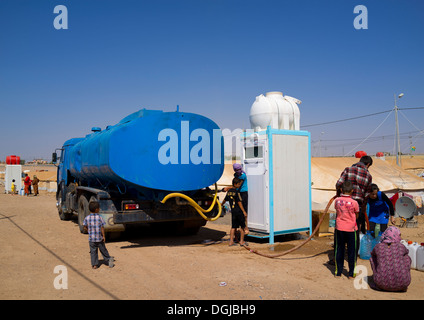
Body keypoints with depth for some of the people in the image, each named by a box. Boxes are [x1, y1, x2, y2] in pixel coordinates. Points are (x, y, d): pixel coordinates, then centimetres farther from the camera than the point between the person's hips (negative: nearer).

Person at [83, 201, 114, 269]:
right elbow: (102, 228, -11)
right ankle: (108, 259, 16)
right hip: (99, 238, -1)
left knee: (93, 251, 10)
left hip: (91, 238, 2)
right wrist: (103, 236, -4)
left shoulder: (87, 218, -4)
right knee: (103, 250, 16)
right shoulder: (99, 217, -11)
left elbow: (85, 228, 1)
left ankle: (94, 265, 13)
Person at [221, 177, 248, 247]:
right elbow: (239, 202, -16)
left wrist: (221, 204, 43)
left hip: (233, 211, 7)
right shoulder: (236, 192, -13)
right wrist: (244, 211, -14)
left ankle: (231, 241, 8)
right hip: (239, 211, -7)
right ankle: (242, 241, 9)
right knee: (242, 226, 5)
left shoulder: (229, 191, 9)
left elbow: (225, 200, 24)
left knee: (233, 227, 10)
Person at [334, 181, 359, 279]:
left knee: (339, 250, 12)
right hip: (351, 229, -2)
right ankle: (351, 273, 16)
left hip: (339, 228, 2)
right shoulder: (354, 202, -13)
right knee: (351, 251, 10)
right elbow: (357, 215, 1)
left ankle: (338, 272, 17)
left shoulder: (337, 200, -6)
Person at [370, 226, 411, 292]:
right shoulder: (401, 246, 0)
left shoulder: (378, 246, 0)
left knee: (372, 258, 20)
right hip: (401, 285, 0)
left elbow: (373, 254, 25)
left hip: (382, 284, 0)